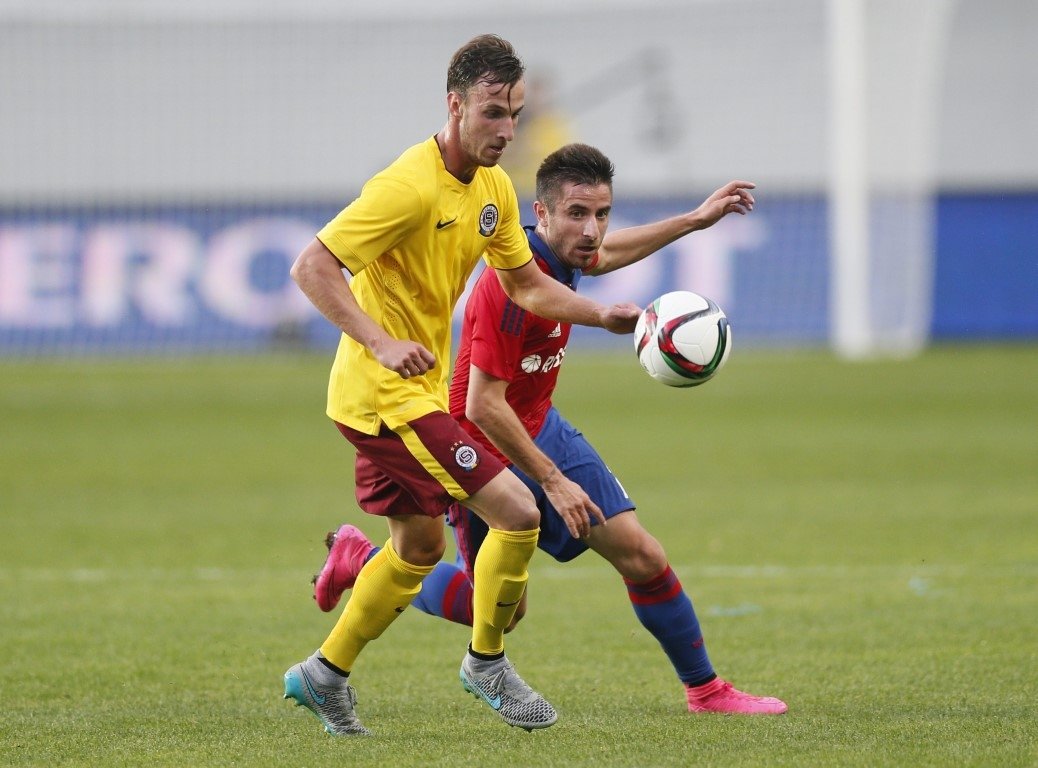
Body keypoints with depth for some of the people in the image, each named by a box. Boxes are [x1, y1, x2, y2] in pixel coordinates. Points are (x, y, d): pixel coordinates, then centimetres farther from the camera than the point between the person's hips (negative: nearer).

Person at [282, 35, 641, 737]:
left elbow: (528, 285, 18)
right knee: (517, 513, -13)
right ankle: (487, 663, 6)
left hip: (417, 390, 10)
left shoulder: (494, 189, 6)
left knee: (419, 548, 21)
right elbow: (311, 268, -23)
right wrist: (381, 343, -33)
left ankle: (325, 675, 32)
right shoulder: (409, 187, -22)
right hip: (385, 393, -10)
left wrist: (602, 315, 2)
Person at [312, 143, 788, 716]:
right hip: (487, 453, -8)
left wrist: (695, 220, 25)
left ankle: (704, 689, 12)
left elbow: (601, 256, 25)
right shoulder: (511, 286, -32)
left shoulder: (557, 256, -4)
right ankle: (360, 558, 26)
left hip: (541, 432, 8)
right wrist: (552, 482, -26)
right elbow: (482, 407, -30)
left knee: (642, 557, -1)